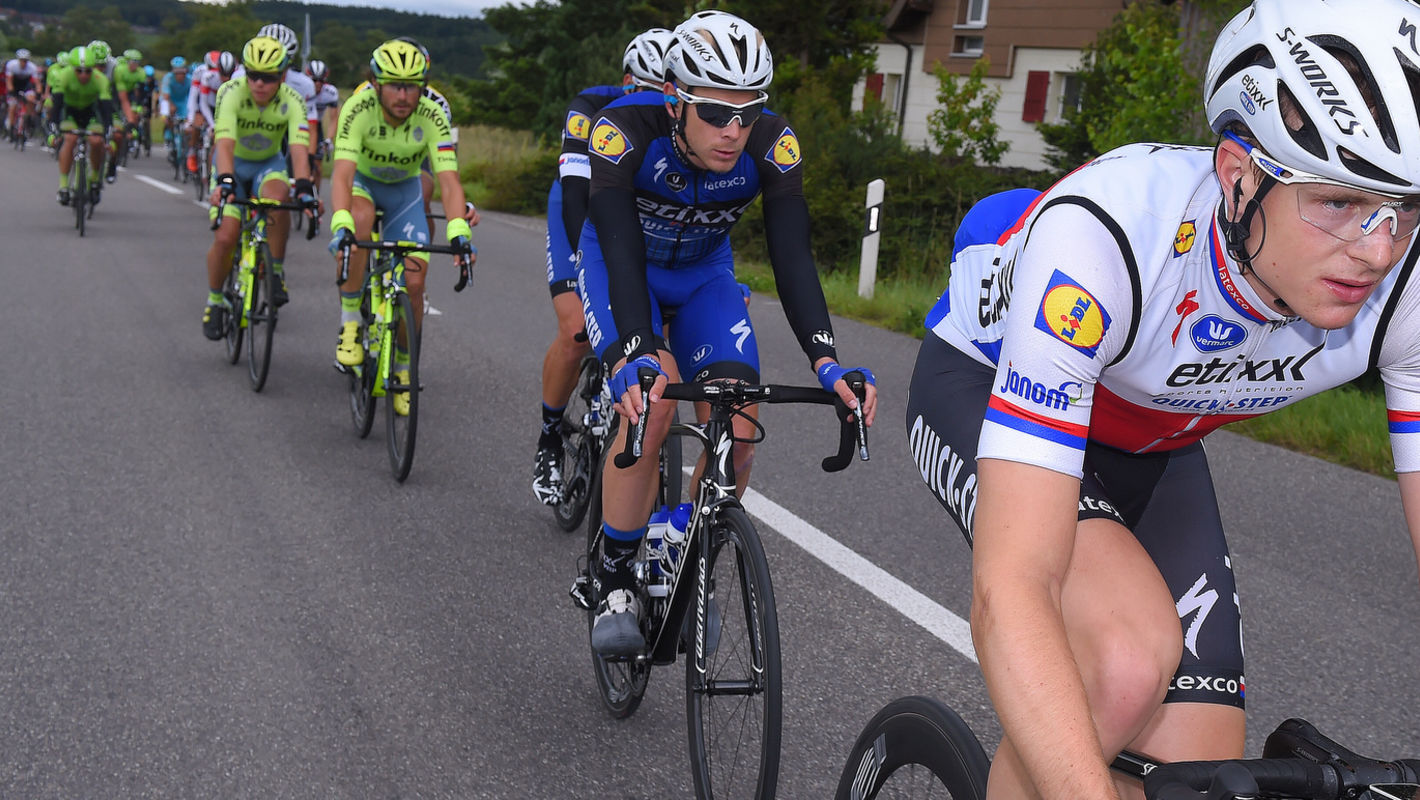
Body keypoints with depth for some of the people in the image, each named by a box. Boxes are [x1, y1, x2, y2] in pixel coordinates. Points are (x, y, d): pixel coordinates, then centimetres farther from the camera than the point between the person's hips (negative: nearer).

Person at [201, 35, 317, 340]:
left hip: (269, 164, 0)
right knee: (225, 237, -15)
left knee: (277, 197, -36)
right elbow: (225, 144, -39)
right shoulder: (232, 93, -27)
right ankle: (214, 301, 12)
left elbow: (298, 150, -35)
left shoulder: (291, 101, -22)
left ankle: (275, 274, -18)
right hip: (234, 165, 0)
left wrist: (304, 188, -52)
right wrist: (224, 181, -56)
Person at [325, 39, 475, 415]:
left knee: (414, 283, -11)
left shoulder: (433, 118, -27)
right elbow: (342, 175, -40)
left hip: (404, 189, 2)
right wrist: (340, 227, -57)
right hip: (361, 180, -2)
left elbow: (448, 181, -34)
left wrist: (458, 233, -50)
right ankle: (349, 323, -23)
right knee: (360, 220, -38)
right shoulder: (358, 109, -31)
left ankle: (402, 368, 13)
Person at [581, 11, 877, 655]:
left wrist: (824, 359, -46)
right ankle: (613, 580, -12)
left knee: (737, 430, -15)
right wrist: (636, 356, -58)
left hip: (703, 272, 3)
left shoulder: (772, 143, -27)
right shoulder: (625, 128, -34)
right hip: (620, 263, -3)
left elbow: (792, 254, -32)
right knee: (652, 400, -29)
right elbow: (621, 247, -43)